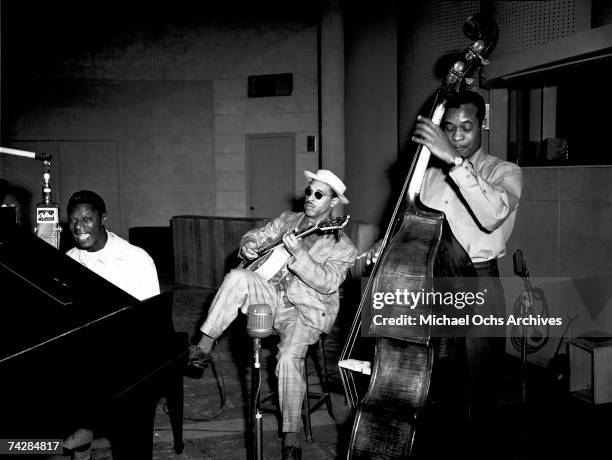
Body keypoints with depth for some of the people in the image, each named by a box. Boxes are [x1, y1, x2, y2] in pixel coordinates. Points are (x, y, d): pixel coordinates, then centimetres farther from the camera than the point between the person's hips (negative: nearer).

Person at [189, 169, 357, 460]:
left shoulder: (342, 246, -1)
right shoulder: (286, 220, 14)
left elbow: (328, 282, -15)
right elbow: (256, 236, 20)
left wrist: (298, 254, -27)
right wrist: (248, 245, -6)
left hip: (306, 311, -4)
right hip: (272, 295, 4)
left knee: (289, 356, -30)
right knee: (237, 278, -25)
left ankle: (291, 436, -16)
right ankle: (203, 346, -19)